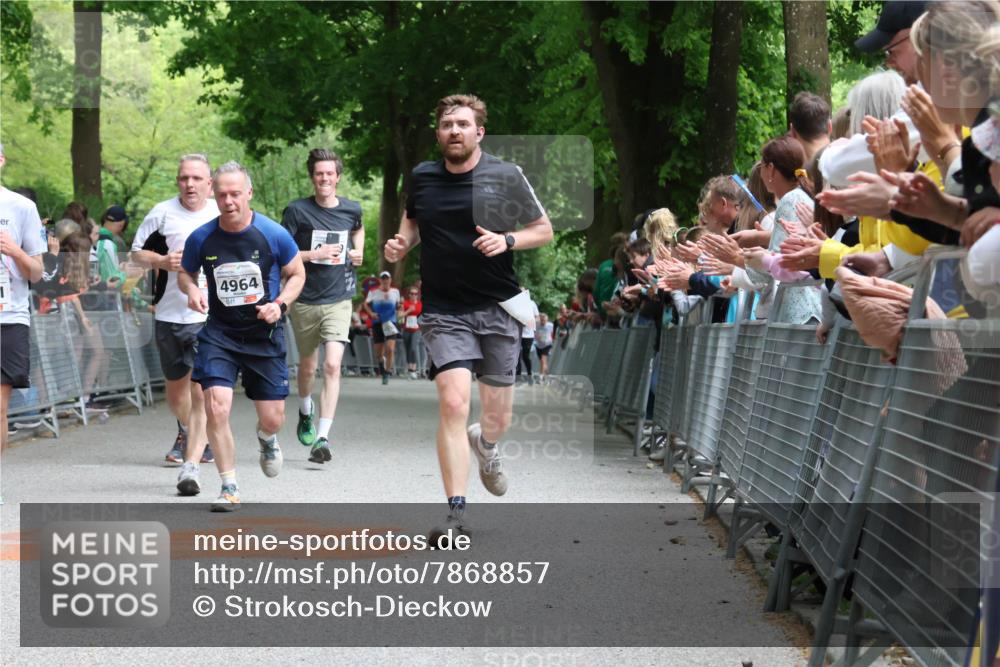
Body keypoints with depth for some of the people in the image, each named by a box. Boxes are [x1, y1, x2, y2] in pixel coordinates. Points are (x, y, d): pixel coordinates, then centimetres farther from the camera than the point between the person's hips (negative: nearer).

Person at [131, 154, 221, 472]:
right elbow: (136, 251, 7)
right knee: (175, 387, 19)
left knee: (201, 392, -15)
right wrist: (162, 261, -11)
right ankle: (186, 435, 48)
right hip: (169, 314, 2)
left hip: (210, 317, -2)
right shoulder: (162, 213, 0)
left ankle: (191, 465, -18)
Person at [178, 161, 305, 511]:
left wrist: (280, 304, -13)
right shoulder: (201, 238, -7)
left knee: (272, 418, 3)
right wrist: (191, 290, -12)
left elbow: (297, 274, 4)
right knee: (216, 408, -16)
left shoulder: (274, 234, -10)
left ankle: (266, 438, 44)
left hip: (265, 334, 0)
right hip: (219, 333, 0)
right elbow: (185, 274, 11)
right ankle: (229, 487, 1)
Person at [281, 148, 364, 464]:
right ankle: (305, 410, 47)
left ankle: (323, 438, -17)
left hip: (339, 299, 0)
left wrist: (358, 251, 8)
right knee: (307, 366, 15)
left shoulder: (351, 209, 3)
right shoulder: (297, 211, -7)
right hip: (305, 300, 0)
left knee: (332, 365, -15)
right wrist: (315, 254, -17)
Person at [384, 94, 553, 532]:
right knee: (454, 402, -19)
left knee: (498, 418, 6)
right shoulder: (422, 178, 4)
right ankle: (456, 514, -15)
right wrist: (401, 244, 2)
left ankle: (485, 444, 46)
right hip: (444, 312, 0)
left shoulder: (506, 176, -2)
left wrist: (507, 240, -14)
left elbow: (544, 230, 5)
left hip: (498, 309, 0)